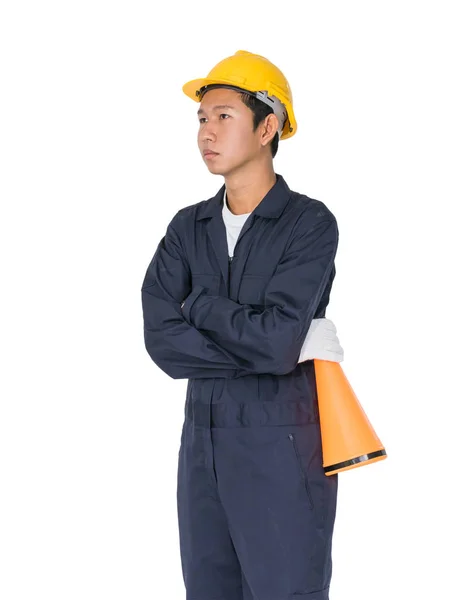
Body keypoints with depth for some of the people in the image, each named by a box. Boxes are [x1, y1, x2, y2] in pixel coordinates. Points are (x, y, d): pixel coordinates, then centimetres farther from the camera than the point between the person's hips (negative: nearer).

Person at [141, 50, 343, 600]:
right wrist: (284, 348, -15)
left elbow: (275, 341, -21)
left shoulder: (310, 223, -9)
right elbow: (161, 341, -8)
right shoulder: (188, 227, 6)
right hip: (203, 445, 5)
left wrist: (199, 303, -5)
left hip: (284, 452, -5)